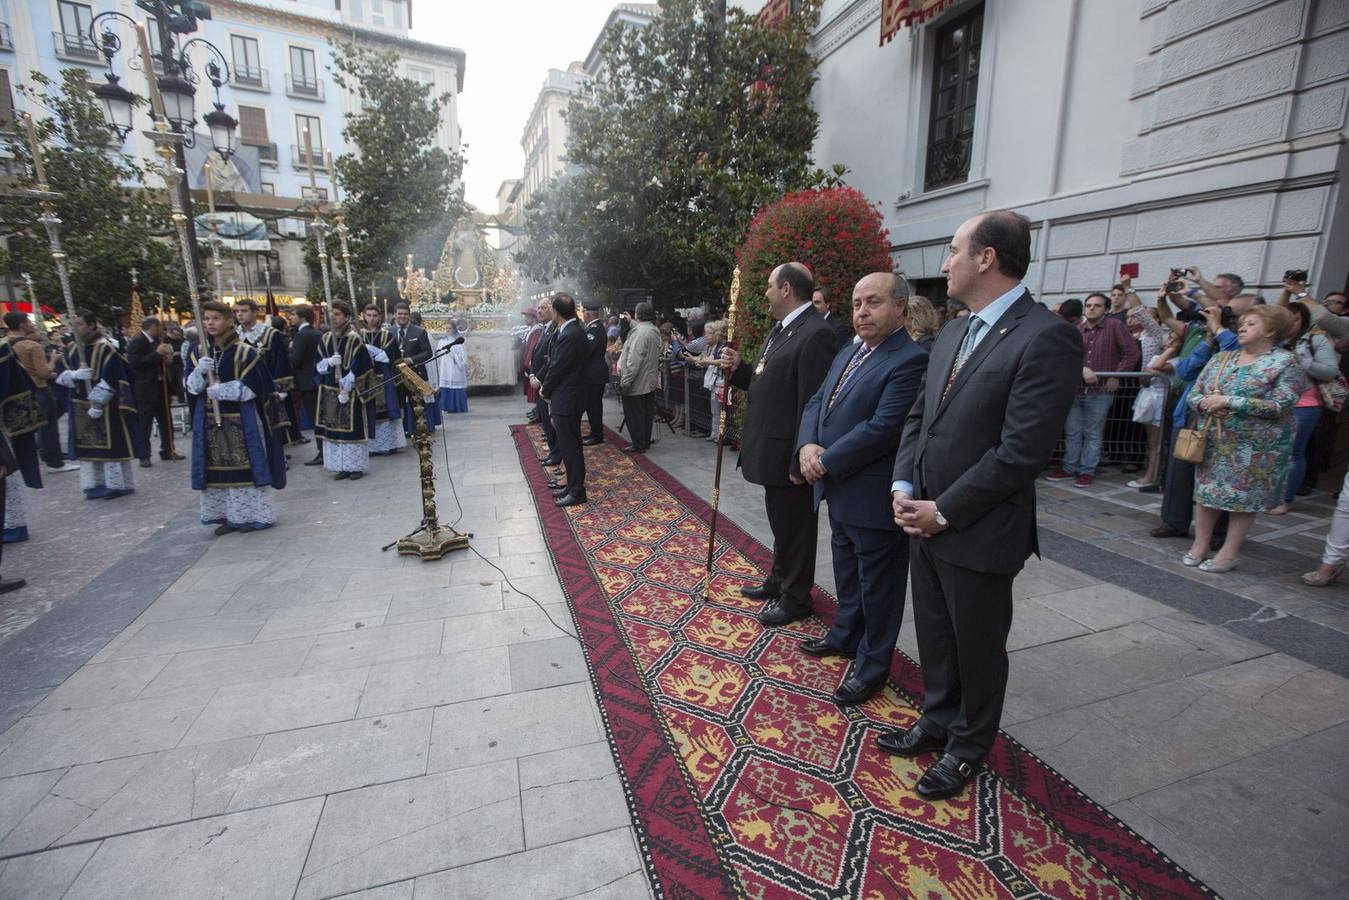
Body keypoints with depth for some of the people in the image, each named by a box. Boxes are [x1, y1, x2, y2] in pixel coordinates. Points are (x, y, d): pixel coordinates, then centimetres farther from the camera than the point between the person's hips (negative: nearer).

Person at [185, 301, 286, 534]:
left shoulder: (246, 352, -7)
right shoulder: (197, 352, 8)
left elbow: (251, 388, -9)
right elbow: (191, 386, 4)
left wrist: (220, 390, -18)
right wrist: (199, 372, -15)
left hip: (241, 420, -5)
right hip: (209, 420, 5)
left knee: (245, 465, -1)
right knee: (216, 467, 8)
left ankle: (253, 514, 10)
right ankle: (227, 515, 18)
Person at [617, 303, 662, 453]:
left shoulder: (640, 332, -21)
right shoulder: (655, 331, 9)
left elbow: (633, 361, -25)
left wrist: (625, 382, -20)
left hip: (637, 383, -9)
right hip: (650, 382, 10)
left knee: (633, 415, 0)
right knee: (646, 413, 16)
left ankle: (638, 445, 6)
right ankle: (645, 441, 26)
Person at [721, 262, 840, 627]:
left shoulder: (816, 334, -20)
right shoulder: (780, 329, 13)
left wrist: (800, 461, -23)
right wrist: (739, 368, 0)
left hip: (789, 454, -10)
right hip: (772, 450, 10)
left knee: (795, 526, 7)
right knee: (780, 522, 23)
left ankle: (795, 597, 24)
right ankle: (779, 580, 40)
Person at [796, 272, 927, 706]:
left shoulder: (910, 360, -18)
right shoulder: (848, 353, 11)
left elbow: (883, 428, -25)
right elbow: (816, 402, 11)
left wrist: (826, 462, -17)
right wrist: (807, 445, -8)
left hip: (874, 496, -8)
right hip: (839, 490, 9)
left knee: (878, 584, 9)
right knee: (847, 572, 25)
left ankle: (872, 666, 26)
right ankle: (846, 635, 45)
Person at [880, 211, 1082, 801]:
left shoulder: (1045, 337, -17)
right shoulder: (951, 334, 9)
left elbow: (1022, 451, -22)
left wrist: (944, 512, -17)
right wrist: (903, 487, -2)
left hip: (978, 532, -7)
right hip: (923, 523, 7)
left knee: (977, 646, 15)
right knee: (934, 636, 22)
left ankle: (968, 746, 38)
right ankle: (938, 722, 45)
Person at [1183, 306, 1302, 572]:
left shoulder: (1285, 363, -4)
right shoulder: (1221, 359, 10)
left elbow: (1280, 405, -15)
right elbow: (1194, 394, 7)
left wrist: (1229, 402, -20)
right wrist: (1206, 405, -15)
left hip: (1255, 448, -4)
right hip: (1214, 443, 5)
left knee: (1243, 496, 3)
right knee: (1206, 491, 7)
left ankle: (1229, 553, 12)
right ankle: (1200, 546, 17)